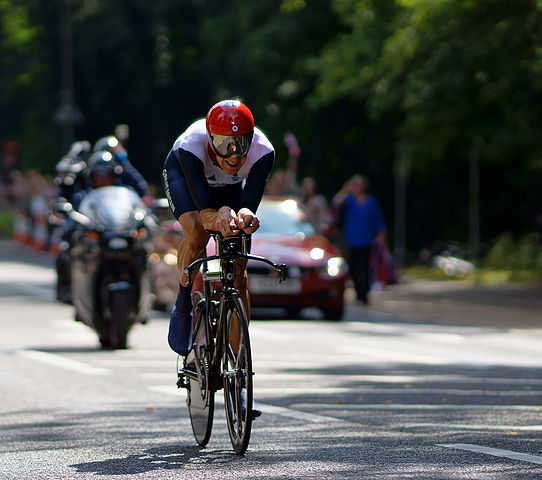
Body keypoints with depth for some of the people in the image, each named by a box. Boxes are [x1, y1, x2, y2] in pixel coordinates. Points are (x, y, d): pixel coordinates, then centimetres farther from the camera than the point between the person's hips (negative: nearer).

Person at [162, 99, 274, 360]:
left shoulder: (263, 151, -39)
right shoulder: (192, 145, -44)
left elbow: (251, 203, -43)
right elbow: (204, 210, -48)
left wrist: (246, 216, -66)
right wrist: (218, 217, -71)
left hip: (230, 184, 2)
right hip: (181, 172, -2)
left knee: (238, 275, -5)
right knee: (197, 232, -33)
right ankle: (183, 304, -7)